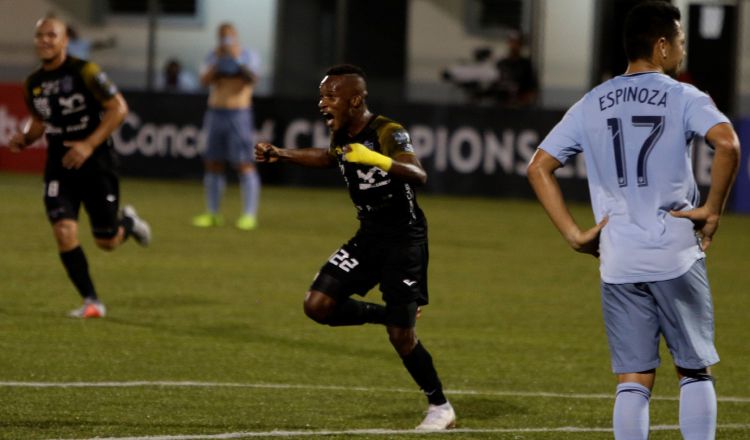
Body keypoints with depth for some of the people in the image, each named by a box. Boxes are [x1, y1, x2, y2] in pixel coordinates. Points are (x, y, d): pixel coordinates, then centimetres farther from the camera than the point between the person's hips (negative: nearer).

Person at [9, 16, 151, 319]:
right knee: (64, 233, -15)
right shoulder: (33, 84, 4)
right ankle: (91, 302, -3)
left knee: (107, 242, 2)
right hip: (59, 167, 4)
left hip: (95, 162, -4)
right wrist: (25, 138, -2)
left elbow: (118, 108, -14)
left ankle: (128, 222, 39)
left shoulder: (84, 72, -13)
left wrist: (89, 145, -22)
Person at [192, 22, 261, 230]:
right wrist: (218, 61, -11)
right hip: (215, 112, 5)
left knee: (244, 164, -11)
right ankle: (212, 213, 12)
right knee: (213, 164, 5)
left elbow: (251, 79, -17)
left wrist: (237, 59, -26)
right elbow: (205, 80, -1)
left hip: (239, 114, -5)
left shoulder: (249, 56, 1)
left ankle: (249, 215, -12)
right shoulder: (214, 56, 12)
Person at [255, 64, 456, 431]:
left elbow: (419, 176, -37)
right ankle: (388, 315, 15)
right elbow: (328, 157, 27)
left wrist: (376, 159, -52)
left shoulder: (387, 133, -21)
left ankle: (441, 408, 10)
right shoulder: (341, 136, 2)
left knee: (400, 335, -9)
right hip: (368, 236, 7)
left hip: (404, 239, -7)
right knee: (317, 306, -6)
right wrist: (280, 154, 19)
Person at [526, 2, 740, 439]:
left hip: (618, 263, 3)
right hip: (677, 256, -3)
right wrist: (712, 209, -9)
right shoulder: (683, 97, -3)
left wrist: (575, 234, 7)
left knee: (634, 380, 5)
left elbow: (539, 168, 9)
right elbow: (727, 143, -21)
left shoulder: (591, 105, 11)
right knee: (695, 370, 9)